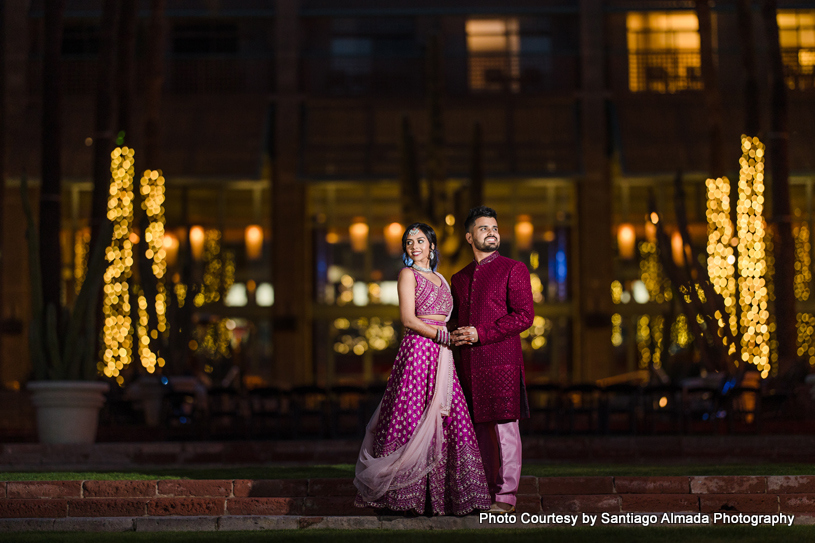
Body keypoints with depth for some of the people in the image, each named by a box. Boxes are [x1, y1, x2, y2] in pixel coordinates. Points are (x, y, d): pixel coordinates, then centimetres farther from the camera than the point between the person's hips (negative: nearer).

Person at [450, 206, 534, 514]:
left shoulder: (513, 270, 1)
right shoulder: (459, 278, 18)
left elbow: (524, 316, -9)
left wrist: (480, 334, -13)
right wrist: (456, 336, 7)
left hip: (502, 362, -5)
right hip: (470, 366, 6)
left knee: (505, 428, -5)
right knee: (480, 429, 8)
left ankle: (506, 496, -1)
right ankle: (484, 491, 16)